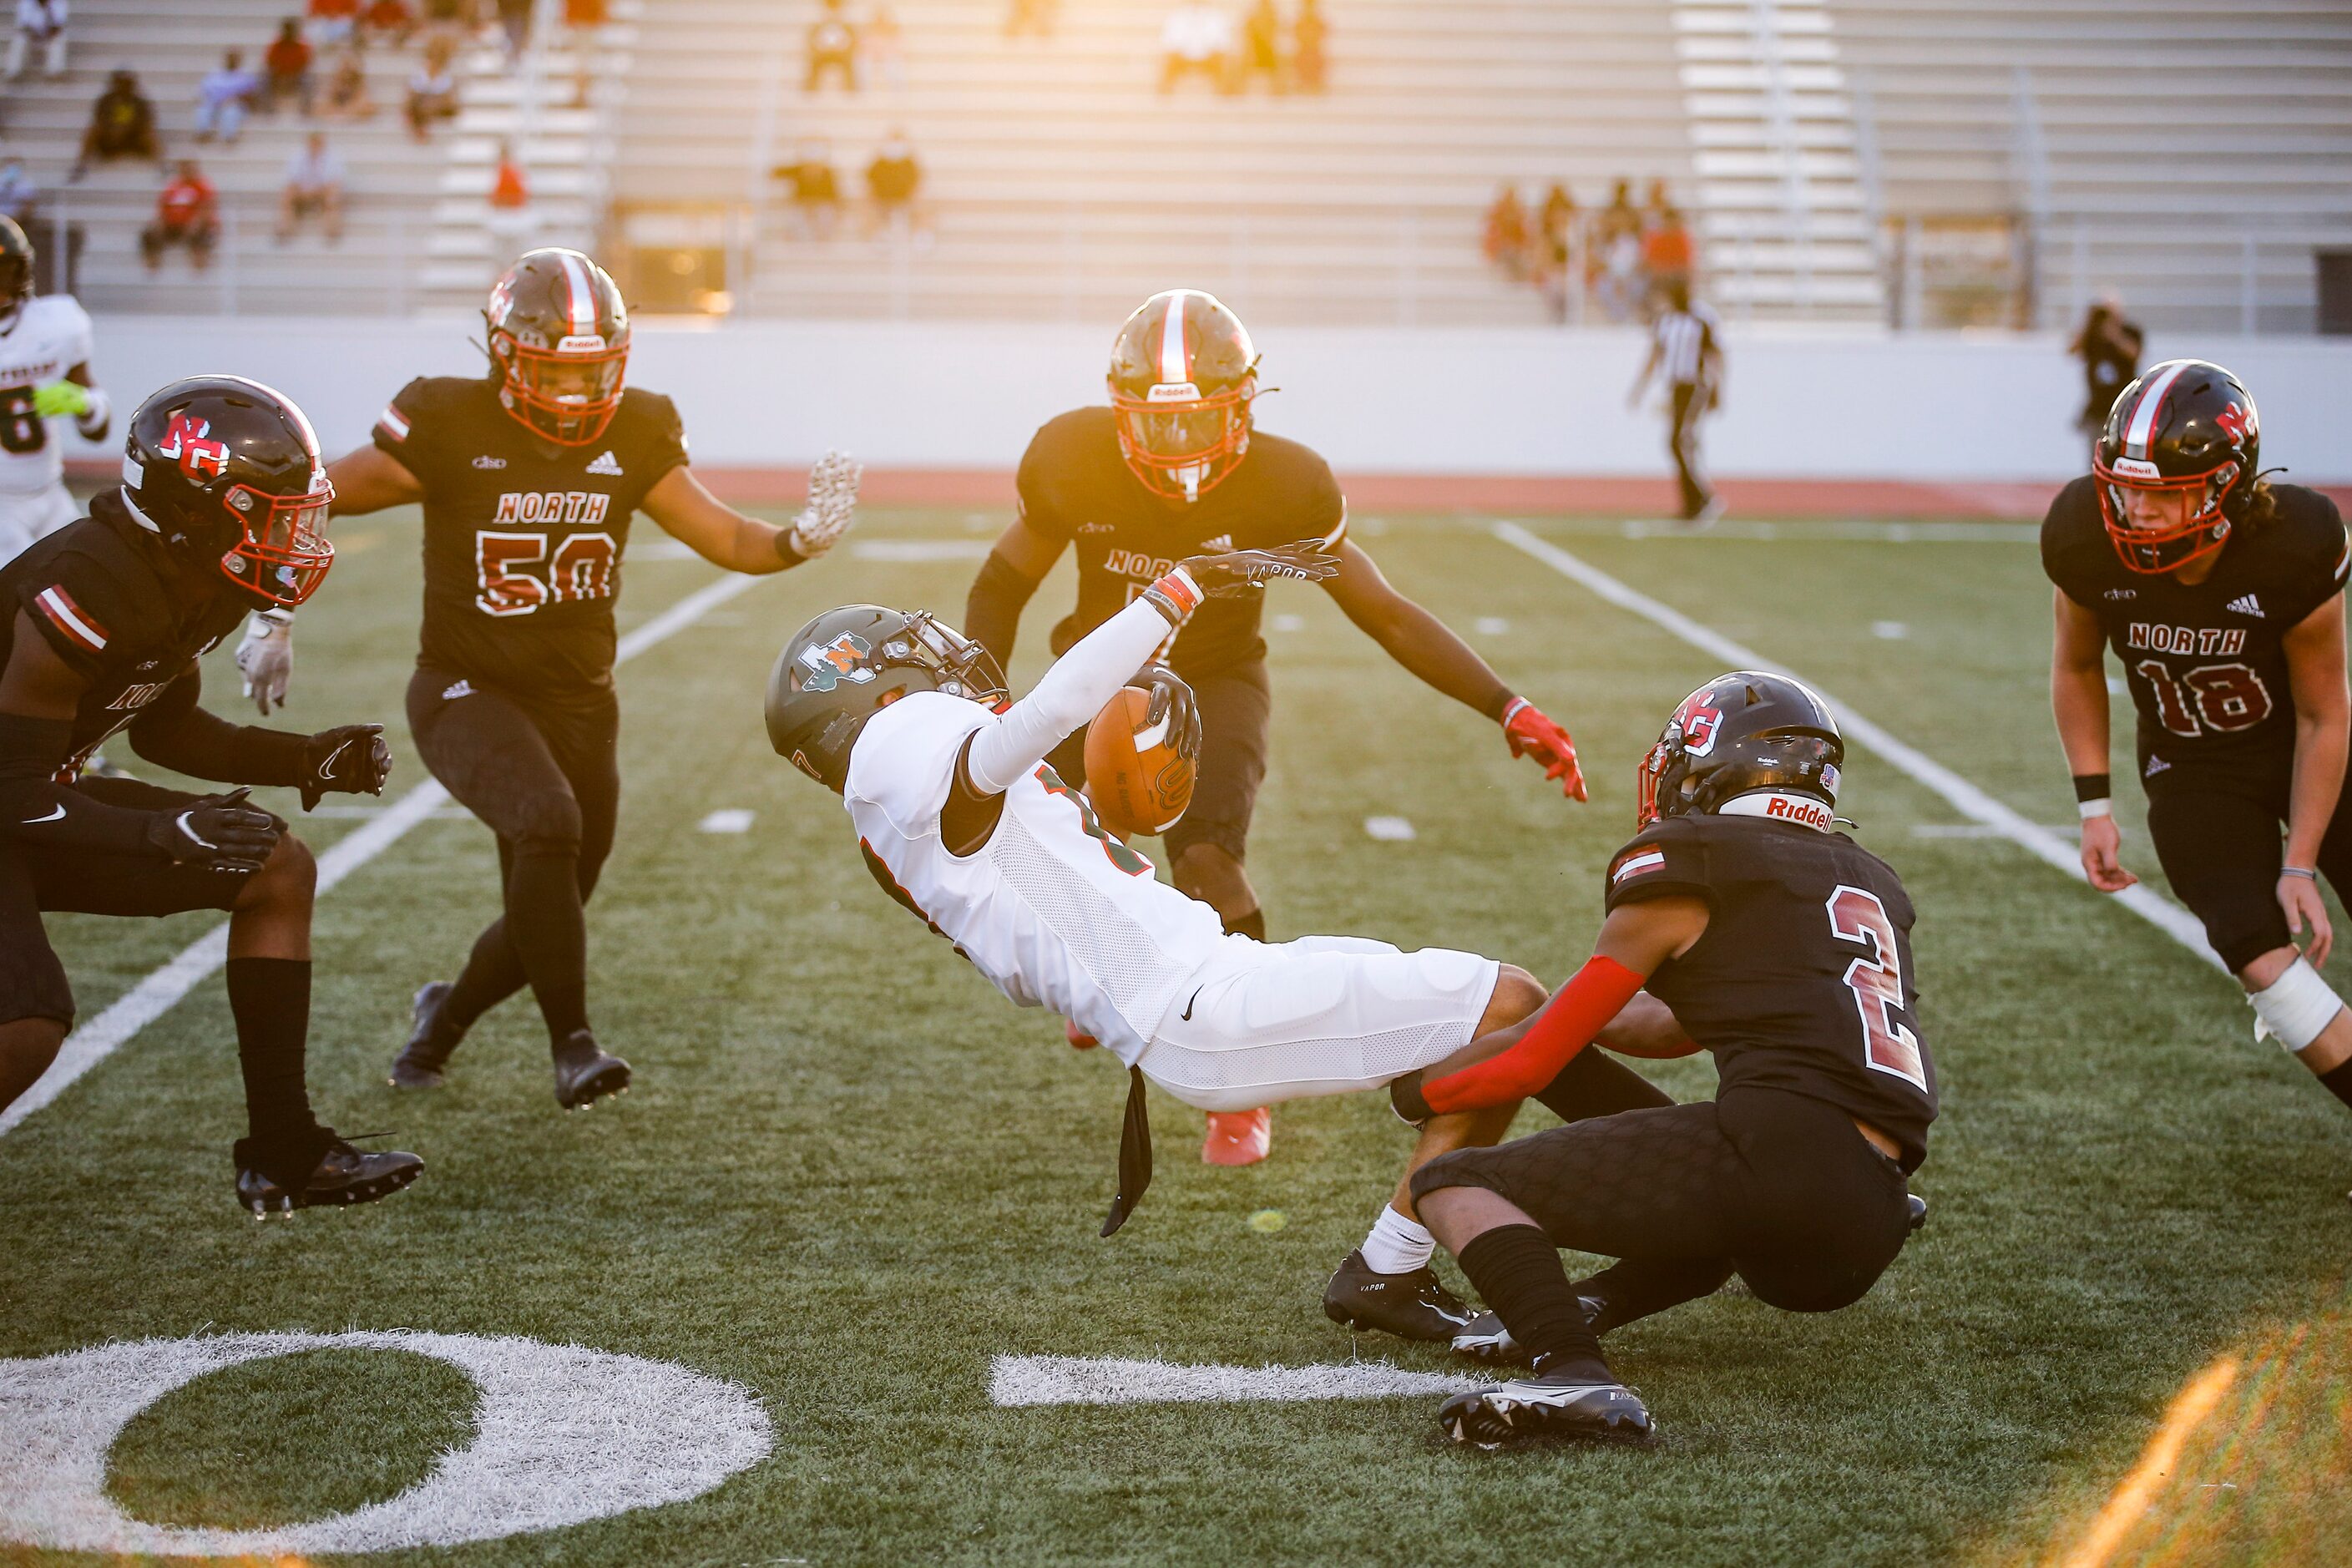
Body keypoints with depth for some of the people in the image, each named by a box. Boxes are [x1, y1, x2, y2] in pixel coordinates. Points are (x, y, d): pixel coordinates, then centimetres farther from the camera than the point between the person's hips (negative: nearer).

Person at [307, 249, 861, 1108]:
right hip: (466, 691, -4)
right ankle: (572, 1044, -21)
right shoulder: (451, 430, -14)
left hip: (579, 705, 5)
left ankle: (447, 1012, 42)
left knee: (543, 911, 10)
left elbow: (726, 537, -3)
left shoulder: (633, 437, -3)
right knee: (547, 822, -32)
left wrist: (800, 540, -23)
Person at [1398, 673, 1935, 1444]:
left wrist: (1418, 1087, 30)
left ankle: (1573, 1372, -26)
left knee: (1453, 1182, -2)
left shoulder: (1687, 867, 5)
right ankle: (1576, 1311, 17)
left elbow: (1533, 1061, 12)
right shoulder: (1873, 883, 27)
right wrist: (1546, 1013, 47)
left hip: (1778, 1159, -8)